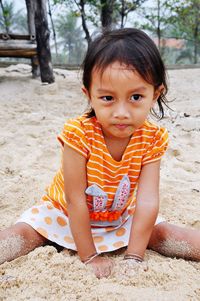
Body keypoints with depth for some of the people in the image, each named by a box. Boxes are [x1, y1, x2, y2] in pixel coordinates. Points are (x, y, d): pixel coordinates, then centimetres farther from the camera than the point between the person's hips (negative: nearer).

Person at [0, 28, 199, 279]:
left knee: (166, 234, -12)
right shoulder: (78, 134, -32)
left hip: (120, 216, 2)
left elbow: (147, 202, -24)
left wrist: (133, 257, -25)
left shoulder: (152, 139, -23)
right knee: (24, 233, -20)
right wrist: (89, 257, -22)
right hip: (65, 212, -2)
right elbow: (75, 201, -27)